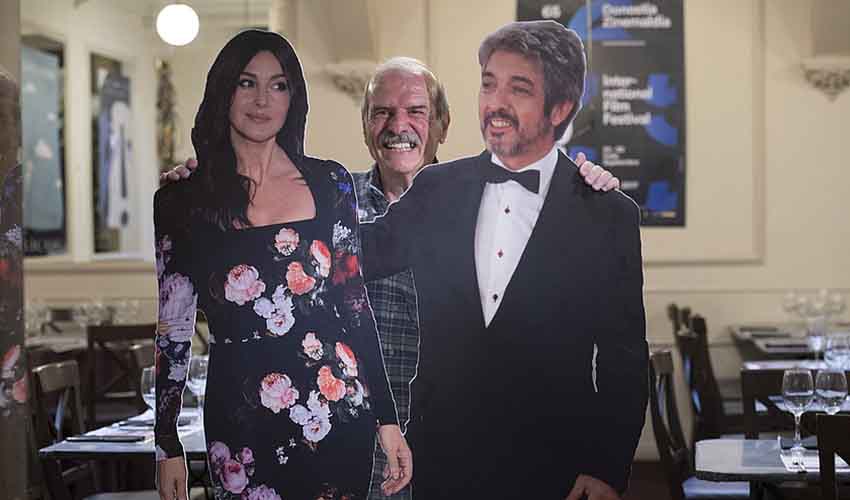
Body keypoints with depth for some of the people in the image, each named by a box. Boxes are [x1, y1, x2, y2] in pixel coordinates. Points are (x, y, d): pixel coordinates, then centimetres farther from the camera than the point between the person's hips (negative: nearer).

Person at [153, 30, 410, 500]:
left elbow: (354, 302, 7)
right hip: (240, 421, -1)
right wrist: (167, 447, 1)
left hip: (338, 409, 1)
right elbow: (170, 331, 4)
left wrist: (387, 418, 4)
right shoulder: (182, 202, 1)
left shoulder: (330, 183, 4)